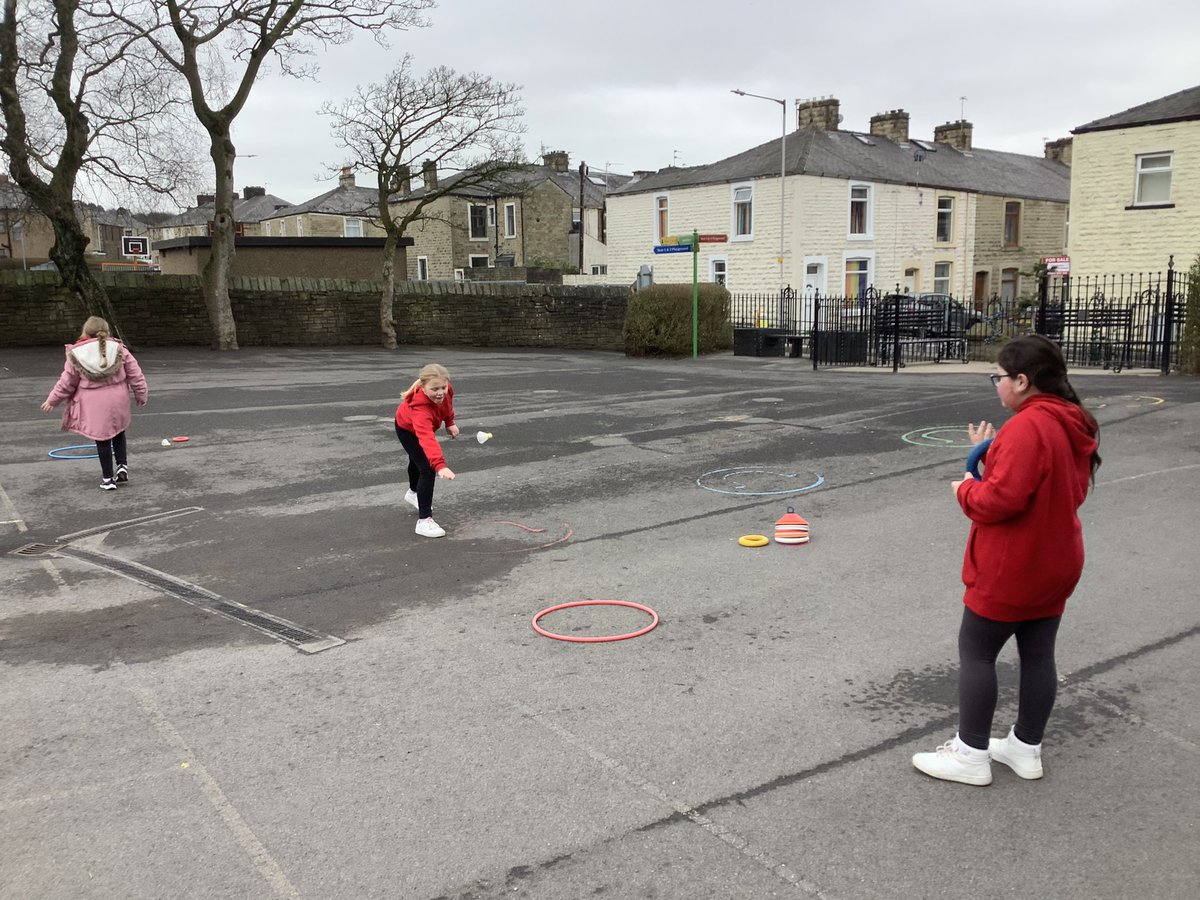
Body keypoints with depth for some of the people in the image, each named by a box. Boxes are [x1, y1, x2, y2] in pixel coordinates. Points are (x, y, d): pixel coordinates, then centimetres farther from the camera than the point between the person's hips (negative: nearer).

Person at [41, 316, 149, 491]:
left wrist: (52, 400, 15)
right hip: (117, 401, 2)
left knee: (102, 439, 5)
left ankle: (108, 479, 10)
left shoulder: (76, 354, -6)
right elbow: (135, 375, 1)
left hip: (93, 404, -2)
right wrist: (141, 396, 15)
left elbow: (67, 382, 0)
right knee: (118, 433, 22)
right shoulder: (119, 349, -2)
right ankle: (122, 467, 12)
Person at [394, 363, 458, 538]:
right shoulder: (420, 408, -52)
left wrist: (450, 422, 0)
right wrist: (440, 465, -76)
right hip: (407, 430, -7)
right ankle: (424, 520, -15)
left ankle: (414, 493, 61)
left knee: (418, 459, 32)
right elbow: (427, 439, -65)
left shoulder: (445, 390, -34)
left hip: (425, 426, 7)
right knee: (427, 470, -21)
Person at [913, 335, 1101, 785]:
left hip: (1011, 570, -9)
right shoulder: (1070, 424, 6)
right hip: (1055, 565, 9)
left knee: (975, 651, 4)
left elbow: (1002, 498, -29)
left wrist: (967, 489, -10)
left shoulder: (1027, 426, -24)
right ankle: (1026, 748, 28)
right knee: (1038, 654, 15)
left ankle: (971, 754, 12)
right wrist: (993, 454, 5)